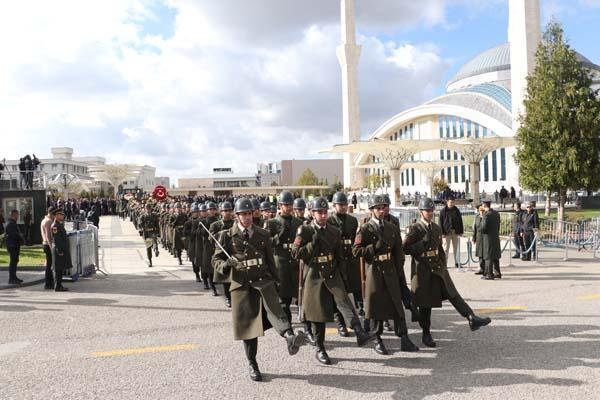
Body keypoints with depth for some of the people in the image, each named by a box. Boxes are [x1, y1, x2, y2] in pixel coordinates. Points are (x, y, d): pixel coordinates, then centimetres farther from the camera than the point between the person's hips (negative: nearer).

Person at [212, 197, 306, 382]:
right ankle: (252, 364, 21)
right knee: (247, 323, 5)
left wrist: (275, 281, 14)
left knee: (272, 306, -28)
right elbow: (216, 259, 3)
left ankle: (290, 337, -53)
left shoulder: (263, 234, 9)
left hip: (263, 280, 0)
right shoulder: (227, 236, 3)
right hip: (241, 284, 0)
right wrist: (226, 264, -20)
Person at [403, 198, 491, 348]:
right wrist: (423, 242, -20)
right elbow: (406, 249, -14)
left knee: (452, 294, -6)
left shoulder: (437, 228, 13)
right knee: (425, 303, 2)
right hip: (422, 270, -5)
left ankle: (472, 319, -15)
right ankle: (426, 334, 14)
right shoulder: (415, 228, -8)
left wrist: (443, 266, 16)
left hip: (438, 268, 5)